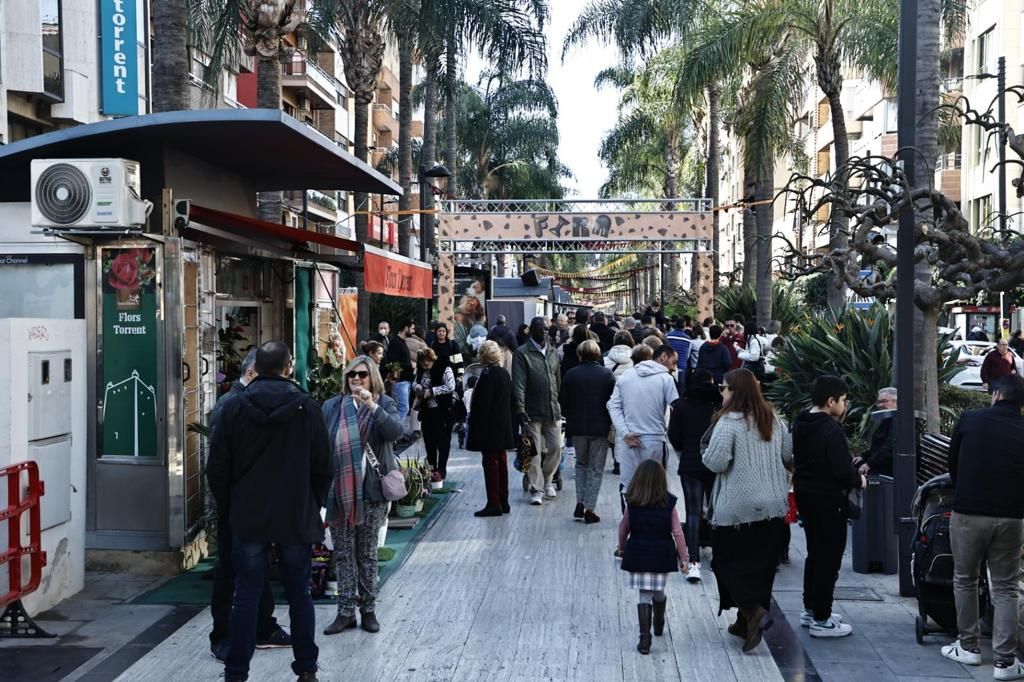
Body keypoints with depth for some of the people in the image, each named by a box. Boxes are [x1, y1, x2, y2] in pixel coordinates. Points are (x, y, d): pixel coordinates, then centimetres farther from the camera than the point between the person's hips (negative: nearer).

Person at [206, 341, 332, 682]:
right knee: (299, 595, 10)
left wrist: (230, 507, 14)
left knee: (245, 597, 5)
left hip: (248, 519, 0)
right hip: (297, 519, 0)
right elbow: (323, 468, -1)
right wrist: (313, 507, 14)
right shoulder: (307, 407, -5)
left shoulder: (233, 408, -3)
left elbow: (216, 469, 0)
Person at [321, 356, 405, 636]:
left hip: (371, 492, -1)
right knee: (343, 553, 5)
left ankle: (368, 609, 17)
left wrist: (372, 406, -26)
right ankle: (346, 611, 12)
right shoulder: (331, 407, 6)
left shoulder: (384, 405, 2)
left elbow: (395, 431, -17)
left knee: (367, 553, 8)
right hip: (338, 491, 2)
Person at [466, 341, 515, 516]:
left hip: (490, 428, -9)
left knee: (490, 463, -5)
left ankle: (493, 504, -4)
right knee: (501, 463, 13)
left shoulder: (488, 374, -16)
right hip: (503, 427, 9)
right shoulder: (504, 373, 9)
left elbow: (482, 403, -19)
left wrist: (474, 423, -14)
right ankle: (503, 502, 20)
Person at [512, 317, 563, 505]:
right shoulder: (522, 353, -5)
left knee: (556, 448, 6)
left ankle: (547, 480, 28)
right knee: (534, 452, 0)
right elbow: (518, 384, -12)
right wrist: (520, 409, -21)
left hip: (553, 410, 5)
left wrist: (560, 405, 15)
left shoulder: (553, 353, 13)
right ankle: (536, 489, 8)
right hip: (532, 412, -5)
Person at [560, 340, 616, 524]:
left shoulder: (570, 374, -4)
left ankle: (580, 503, 12)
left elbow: (562, 401, 0)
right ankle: (589, 509, 3)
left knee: (581, 464, 21)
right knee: (596, 469, 7)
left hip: (577, 427, 2)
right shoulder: (607, 374, -6)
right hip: (600, 428, -1)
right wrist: (611, 424, 9)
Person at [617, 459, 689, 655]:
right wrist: (683, 558, 1)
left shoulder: (632, 503, -4)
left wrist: (622, 547, 24)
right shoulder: (668, 503, -7)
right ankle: (659, 626, 43)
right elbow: (677, 533, -7)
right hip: (662, 555, 1)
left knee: (644, 596, 2)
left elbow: (623, 529, 6)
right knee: (659, 592, 20)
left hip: (637, 555, 0)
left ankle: (645, 639, -7)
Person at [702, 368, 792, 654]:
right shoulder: (773, 419, 5)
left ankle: (753, 611, -13)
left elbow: (715, 462, -20)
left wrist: (707, 456, 1)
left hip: (737, 507, -6)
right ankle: (747, 621, 19)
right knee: (760, 563, 12)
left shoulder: (729, 422, -16)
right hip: (773, 505, 6)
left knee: (727, 560, 6)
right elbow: (787, 454, 13)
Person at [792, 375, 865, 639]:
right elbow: (842, 471, -26)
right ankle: (821, 619, 4)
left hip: (805, 495, 9)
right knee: (829, 558, 0)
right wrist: (859, 480, -5)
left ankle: (810, 609, 31)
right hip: (829, 500, -9)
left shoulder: (800, 424, 5)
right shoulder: (831, 431, -22)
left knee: (814, 553, 21)